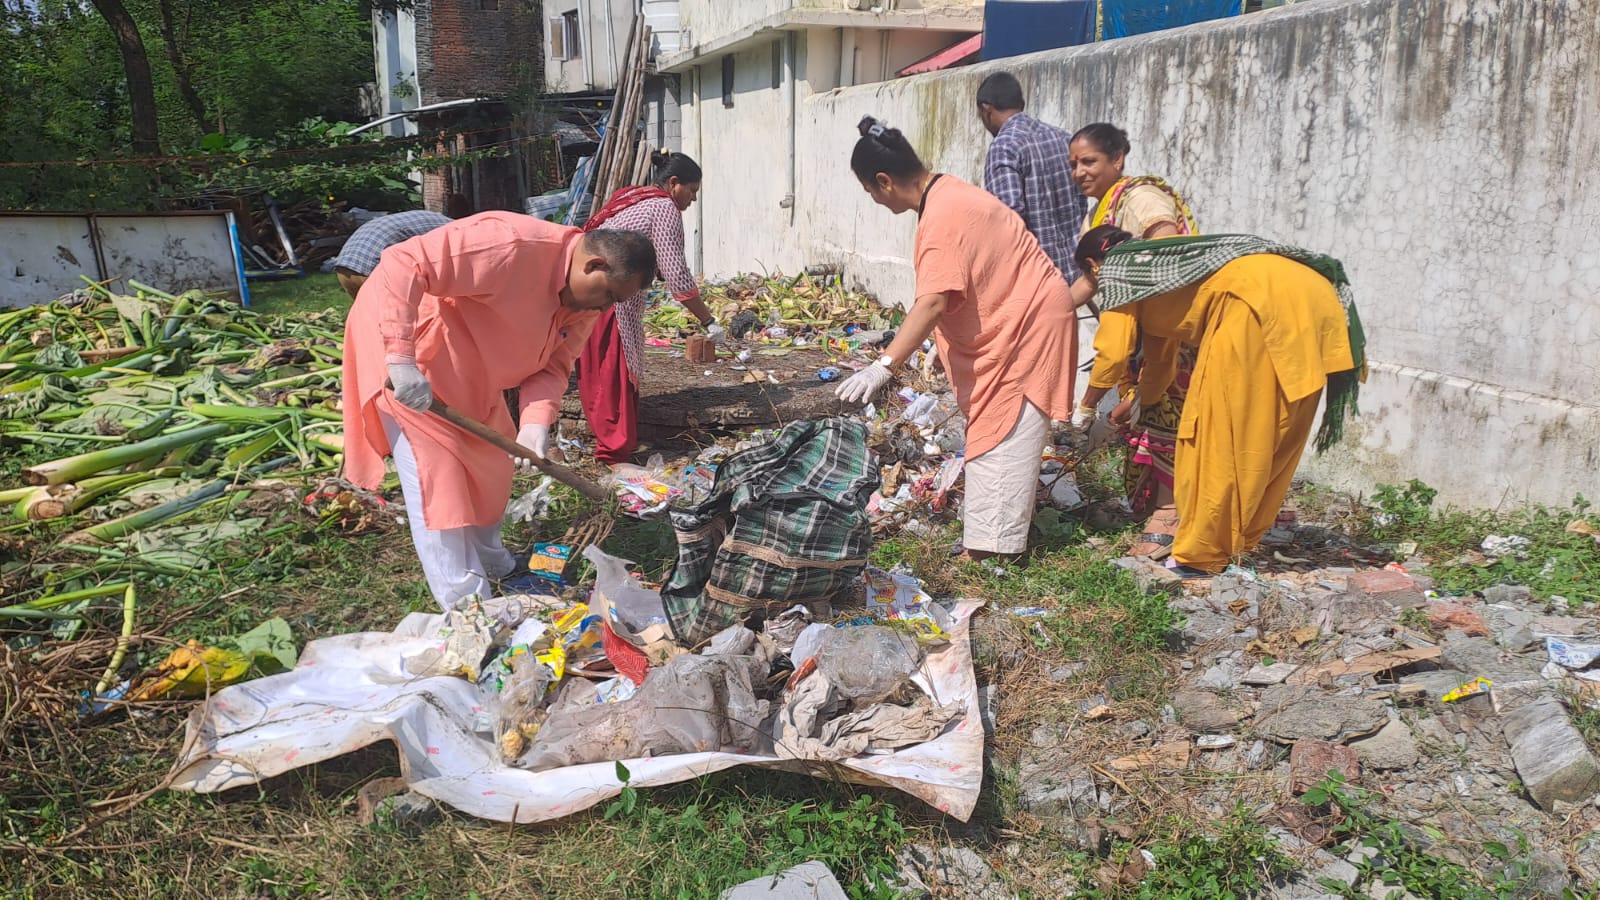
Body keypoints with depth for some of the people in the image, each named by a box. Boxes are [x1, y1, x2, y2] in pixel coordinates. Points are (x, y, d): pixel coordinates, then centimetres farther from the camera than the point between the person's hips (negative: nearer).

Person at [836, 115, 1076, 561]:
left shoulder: (943, 216, -25)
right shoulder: (948, 193, 7)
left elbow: (933, 303, -35)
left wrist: (884, 366, -38)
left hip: (1025, 326, -11)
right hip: (1013, 323, 11)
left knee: (1000, 444, -8)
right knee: (993, 433, 16)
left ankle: (989, 553, -3)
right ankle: (992, 539, 27)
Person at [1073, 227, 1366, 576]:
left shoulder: (1114, 269, 13)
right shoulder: (1154, 262, 36)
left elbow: (1114, 351, 1)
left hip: (1262, 298, -9)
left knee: (1220, 431, 0)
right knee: (1274, 434, 15)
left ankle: (1202, 554, 7)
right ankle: (1239, 544, 26)